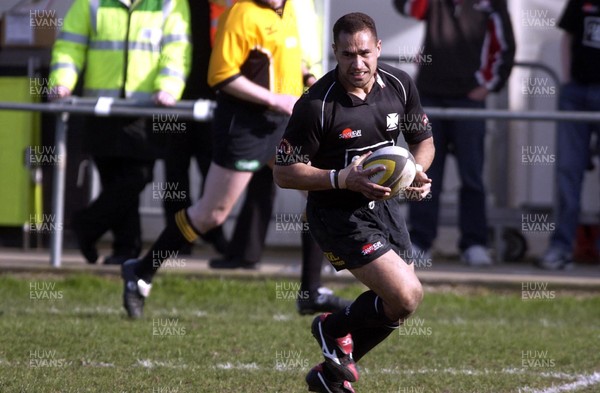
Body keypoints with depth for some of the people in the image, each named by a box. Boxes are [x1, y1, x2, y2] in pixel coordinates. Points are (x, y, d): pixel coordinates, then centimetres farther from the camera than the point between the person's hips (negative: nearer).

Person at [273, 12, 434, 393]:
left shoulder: (400, 84, -5)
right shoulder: (316, 104, -21)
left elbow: (423, 139, 11)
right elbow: (284, 172, -16)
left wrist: (417, 170, -11)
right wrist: (342, 179, -28)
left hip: (385, 203, 7)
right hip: (338, 214, -7)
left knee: (396, 305, 10)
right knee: (407, 296, -18)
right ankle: (334, 329, 10)